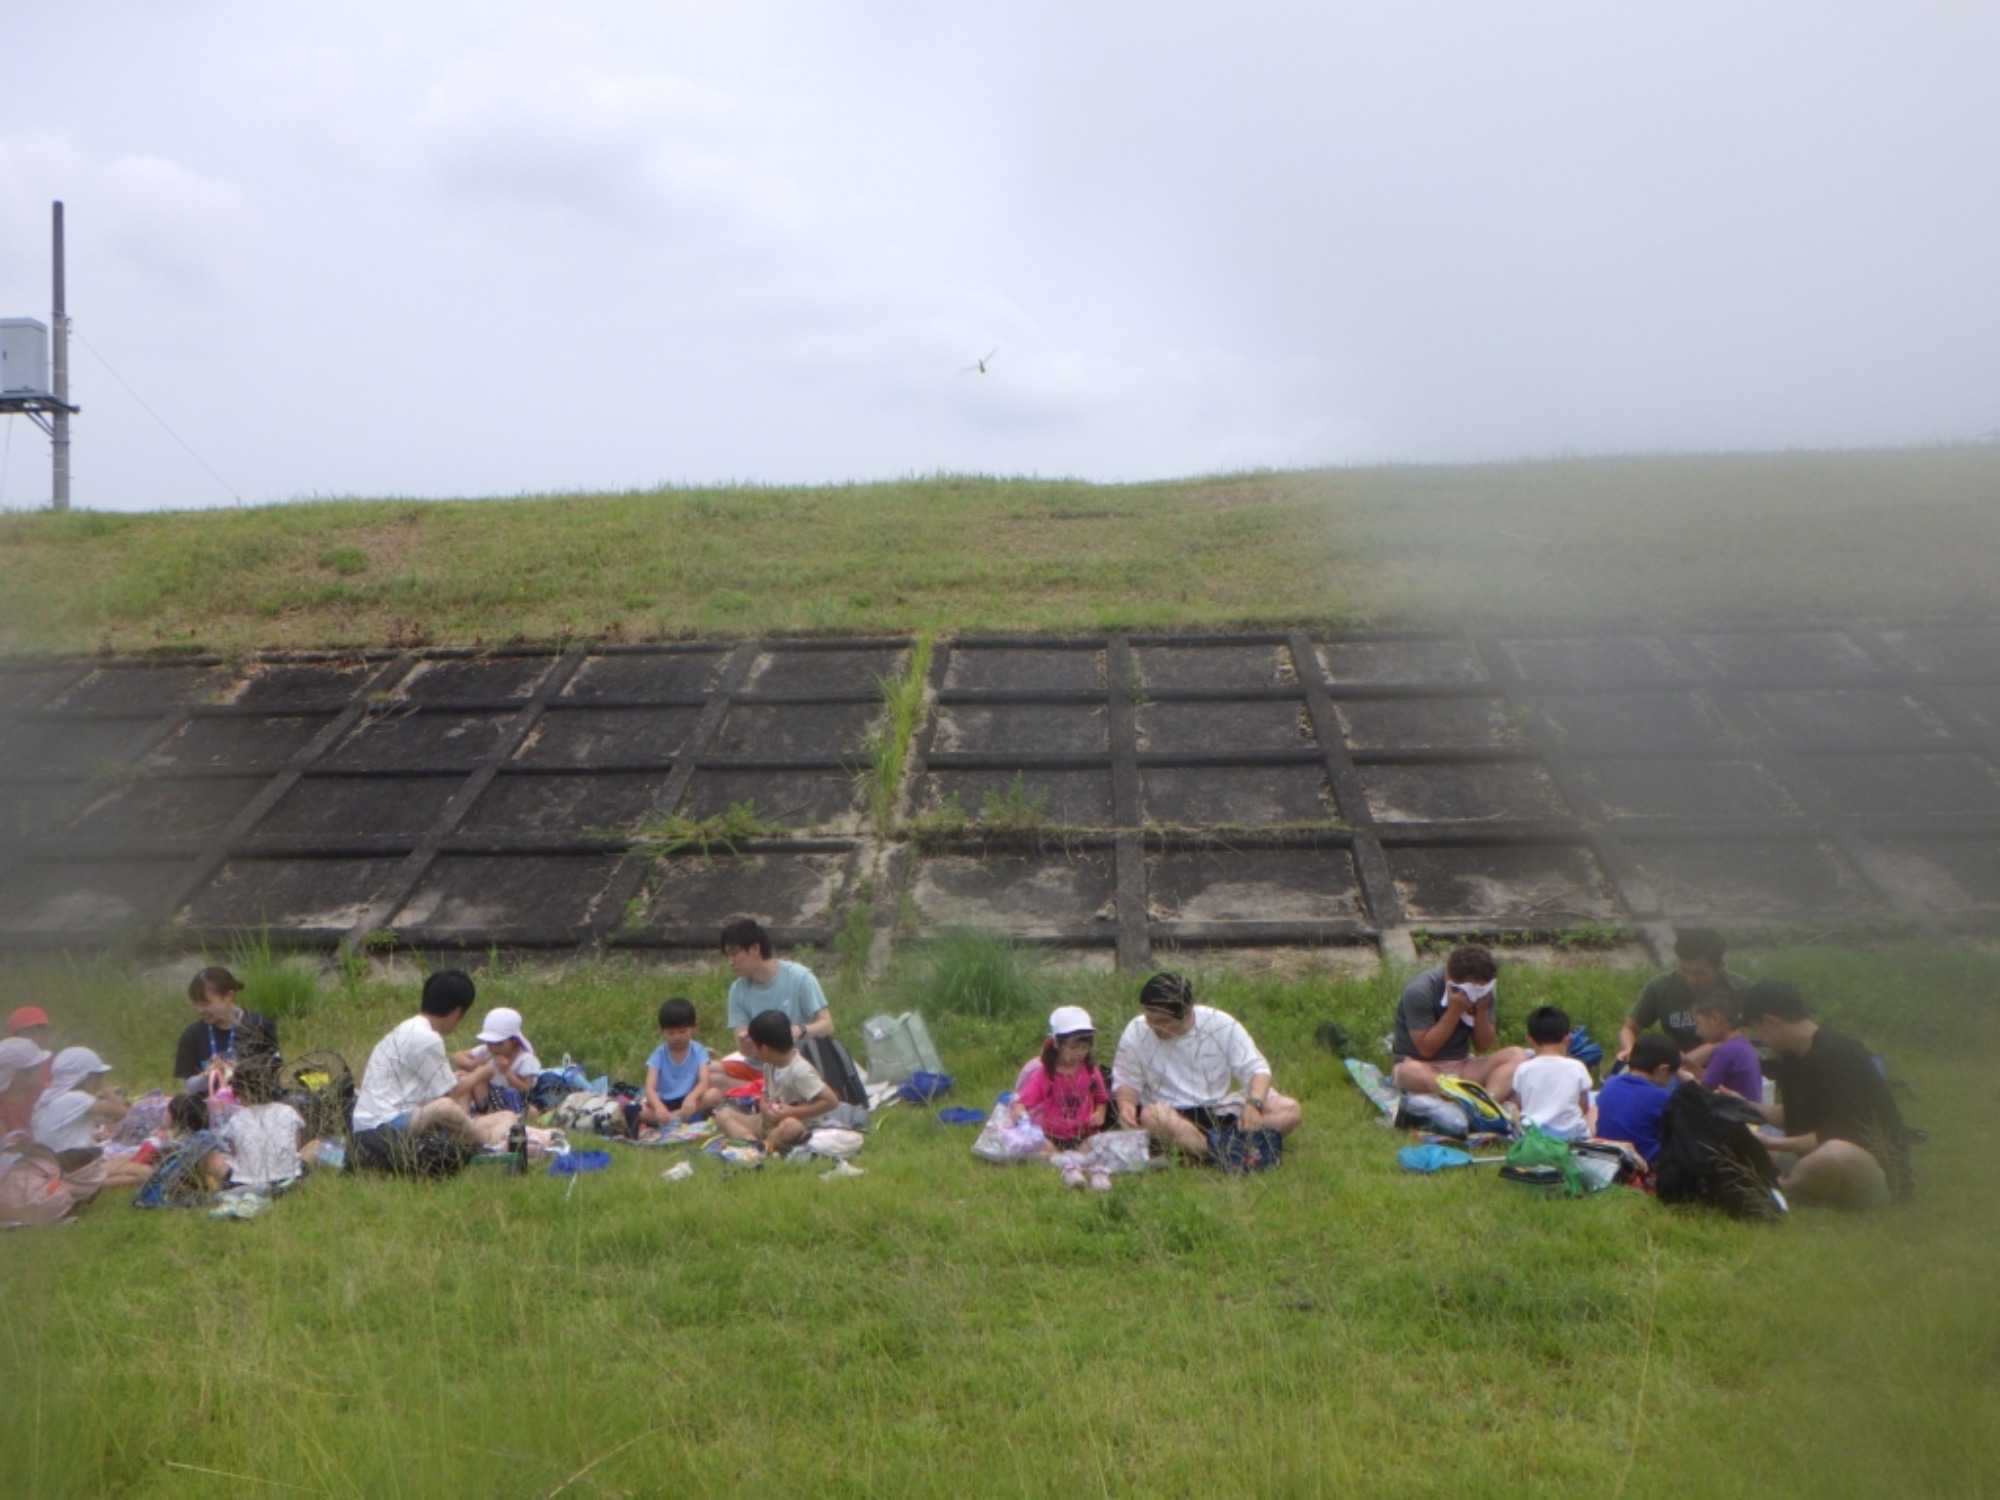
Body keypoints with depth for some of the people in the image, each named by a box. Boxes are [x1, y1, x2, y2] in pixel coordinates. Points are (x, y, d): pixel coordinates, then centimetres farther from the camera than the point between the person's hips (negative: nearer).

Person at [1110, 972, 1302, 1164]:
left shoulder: (1221, 1024, -6)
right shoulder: (1135, 1033, -6)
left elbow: (1257, 1069, -5)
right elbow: (1126, 1082, 2)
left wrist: (1254, 1104, -25)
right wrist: (1126, 1103, -22)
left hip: (1221, 1110, 2)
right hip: (1172, 1115, -2)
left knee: (1289, 1109, -21)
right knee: (1152, 1116, -38)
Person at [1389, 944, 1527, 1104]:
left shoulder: (1483, 991, -1)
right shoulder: (1419, 992, -17)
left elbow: (1483, 1048, 0)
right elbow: (1426, 1050, -20)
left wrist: (1481, 1011, -16)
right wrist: (1454, 1011, -24)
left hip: (1462, 1068, 5)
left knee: (1517, 1055, -19)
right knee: (1411, 1072, -40)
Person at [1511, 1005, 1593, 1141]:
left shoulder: (1523, 1069, -1)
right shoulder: (1577, 1068, -2)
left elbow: (1519, 1106, 6)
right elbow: (1584, 1108, 6)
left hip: (1531, 1132, 0)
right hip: (1571, 1133, 0)